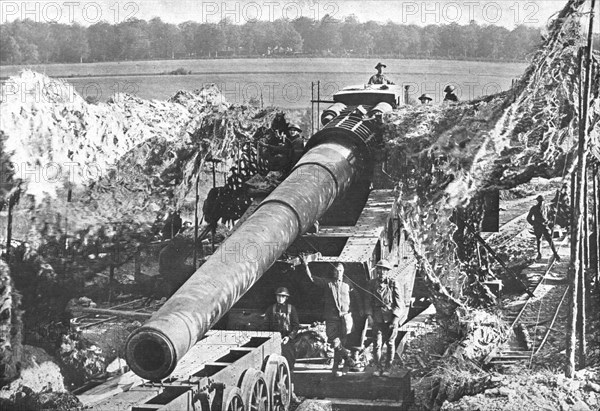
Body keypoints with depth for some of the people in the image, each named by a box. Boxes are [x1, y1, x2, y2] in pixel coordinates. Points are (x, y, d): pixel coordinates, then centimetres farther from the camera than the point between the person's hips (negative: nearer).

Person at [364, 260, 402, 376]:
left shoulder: (393, 284, 0)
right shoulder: (371, 284, 5)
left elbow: (398, 302, -1)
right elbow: (368, 301, 7)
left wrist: (395, 317, -8)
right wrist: (369, 315, -3)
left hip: (391, 318, -1)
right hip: (377, 318, 1)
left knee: (390, 343, 6)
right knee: (377, 344, -5)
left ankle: (387, 368, 17)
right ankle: (378, 368, 7)